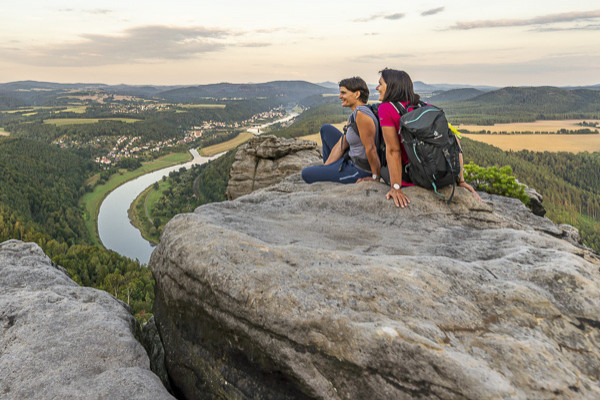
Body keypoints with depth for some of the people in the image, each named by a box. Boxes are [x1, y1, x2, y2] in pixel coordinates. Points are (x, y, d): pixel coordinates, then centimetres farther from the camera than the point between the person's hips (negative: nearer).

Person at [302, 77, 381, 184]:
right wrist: (325, 167, 5)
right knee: (325, 129, 21)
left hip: (359, 171, -10)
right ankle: (329, 168, 30)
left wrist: (376, 177, -17)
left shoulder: (361, 113, -25)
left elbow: (370, 148, -24)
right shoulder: (353, 115, 7)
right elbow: (341, 146, 8)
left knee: (306, 174, -3)